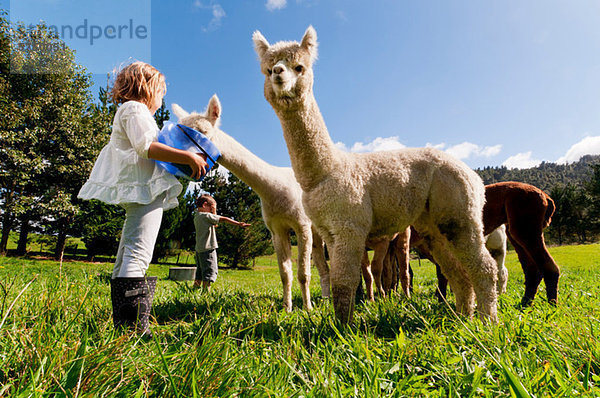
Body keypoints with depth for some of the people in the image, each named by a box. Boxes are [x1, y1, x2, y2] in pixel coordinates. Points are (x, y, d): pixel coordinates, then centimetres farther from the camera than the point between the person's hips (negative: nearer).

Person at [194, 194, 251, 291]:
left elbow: (214, 224, 20)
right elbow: (224, 219, -11)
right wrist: (239, 224, -9)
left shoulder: (197, 216, 15)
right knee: (210, 271, -7)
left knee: (200, 272, 16)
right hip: (207, 248, -9)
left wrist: (213, 212, 11)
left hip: (199, 249, 9)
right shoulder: (206, 215, -11)